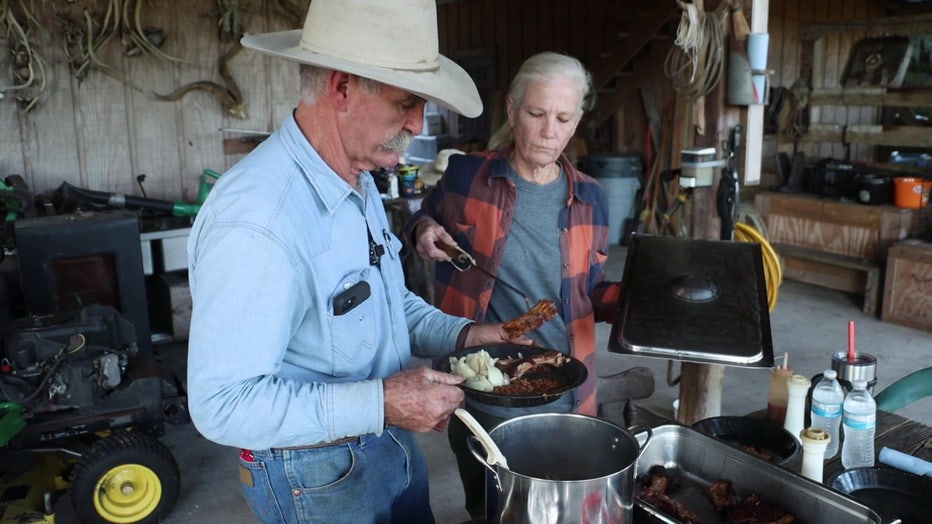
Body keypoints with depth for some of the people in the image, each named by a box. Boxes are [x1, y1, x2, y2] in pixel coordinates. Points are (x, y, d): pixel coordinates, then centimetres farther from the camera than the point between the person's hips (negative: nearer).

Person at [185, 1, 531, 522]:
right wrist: (380, 402, -31)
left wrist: (461, 333, -3)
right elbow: (223, 404, -29)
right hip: (317, 475, -8)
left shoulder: (360, 181, 0)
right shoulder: (254, 223, -32)